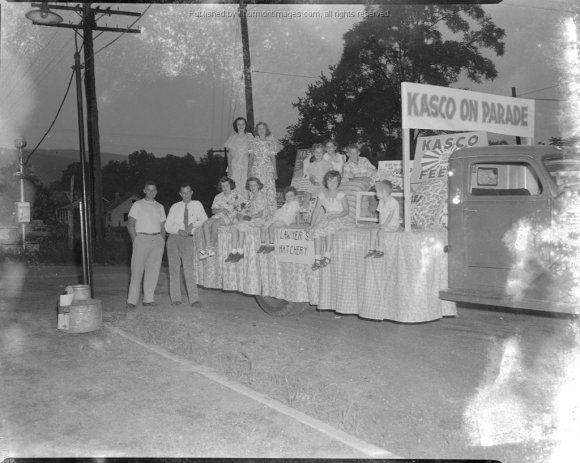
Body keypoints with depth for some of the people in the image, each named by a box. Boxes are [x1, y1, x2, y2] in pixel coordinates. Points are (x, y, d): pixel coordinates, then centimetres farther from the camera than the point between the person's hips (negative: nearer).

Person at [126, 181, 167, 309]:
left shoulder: (160, 207, 17)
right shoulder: (137, 205, 4)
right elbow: (130, 225, 0)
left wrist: (162, 240, 6)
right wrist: (135, 240, -9)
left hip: (157, 240, 4)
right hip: (141, 238, -4)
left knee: (153, 270, 1)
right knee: (137, 270, -7)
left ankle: (148, 298, 7)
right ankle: (132, 300, -4)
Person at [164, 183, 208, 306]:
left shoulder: (197, 205, 8)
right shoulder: (175, 207, 11)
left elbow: (205, 221, 0)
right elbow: (167, 226, 9)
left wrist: (193, 224, -15)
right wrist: (179, 230, -9)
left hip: (188, 240, -2)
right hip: (174, 238, 2)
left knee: (189, 269, -9)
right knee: (174, 269, 2)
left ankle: (194, 299, -10)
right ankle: (175, 298, 6)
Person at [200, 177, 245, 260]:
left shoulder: (236, 195, 11)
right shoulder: (218, 197, 21)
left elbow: (242, 206, 2)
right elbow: (213, 210, 14)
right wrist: (221, 210, -6)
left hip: (230, 216, -5)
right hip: (219, 215, 5)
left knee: (215, 224, -33)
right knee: (205, 224, -25)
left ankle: (212, 247, -28)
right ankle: (208, 247, -33)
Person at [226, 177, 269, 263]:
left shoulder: (261, 196, -7)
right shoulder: (251, 196, 16)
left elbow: (263, 213, -11)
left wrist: (251, 217, -17)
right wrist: (241, 214, 1)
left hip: (259, 219, -7)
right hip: (251, 218, 7)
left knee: (241, 226, -29)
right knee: (234, 228, -16)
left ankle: (240, 252, -24)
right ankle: (233, 252, -19)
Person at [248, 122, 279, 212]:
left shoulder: (271, 142, 6)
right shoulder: (253, 142, 7)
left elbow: (273, 158, 8)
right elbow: (251, 157, 9)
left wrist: (275, 171, 4)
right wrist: (249, 170, 4)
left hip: (268, 168, 0)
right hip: (256, 169, 0)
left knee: (270, 189, -8)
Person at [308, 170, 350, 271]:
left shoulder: (341, 195, -2)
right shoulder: (322, 195, 7)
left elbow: (346, 211, -3)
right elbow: (316, 210, 6)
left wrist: (334, 215, -18)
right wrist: (312, 224, -6)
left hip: (340, 219, -4)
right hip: (326, 219, 4)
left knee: (328, 228, -35)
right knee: (316, 230, -26)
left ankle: (327, 257, -30)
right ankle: (317, 259, -28)